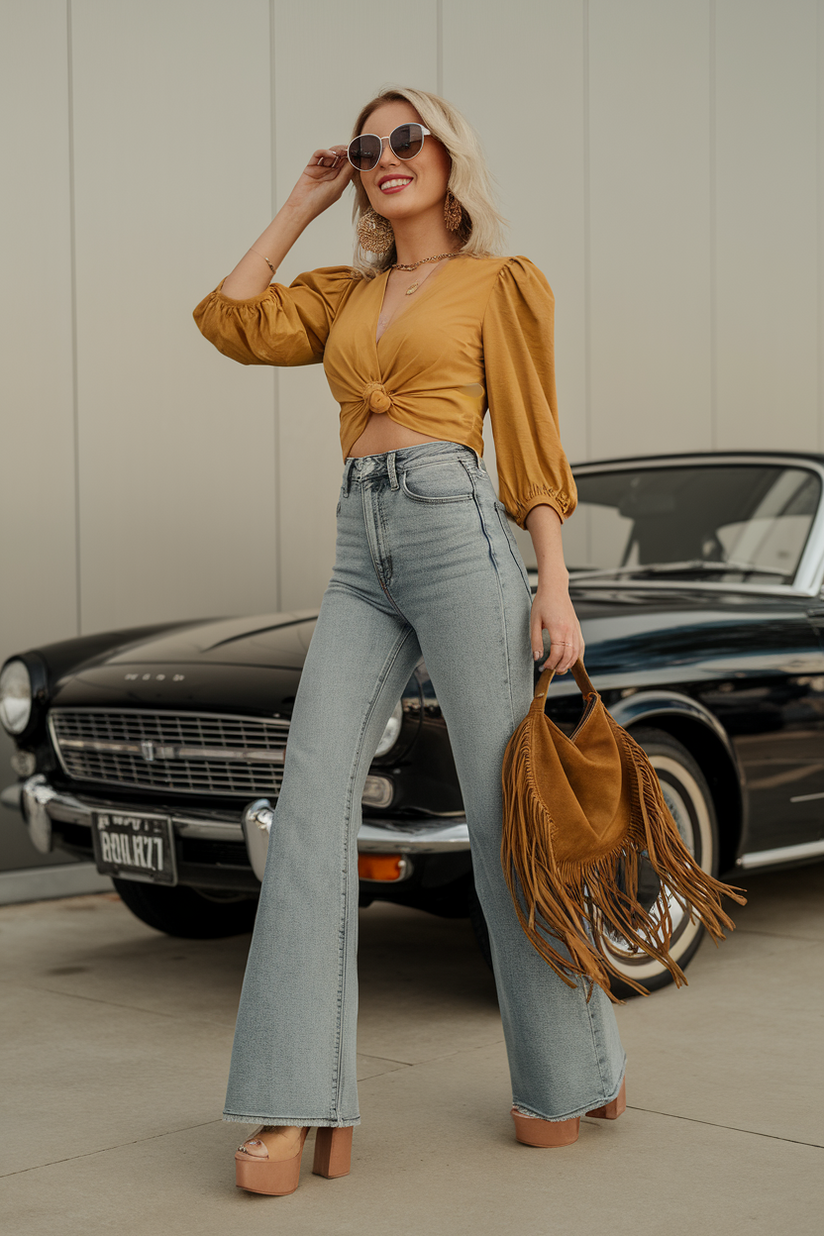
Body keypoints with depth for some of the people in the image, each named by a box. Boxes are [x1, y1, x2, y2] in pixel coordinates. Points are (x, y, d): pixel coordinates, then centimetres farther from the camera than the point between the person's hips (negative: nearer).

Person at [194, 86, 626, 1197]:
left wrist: (554, 587, -8)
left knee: (506, 813, -2)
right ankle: (306, 1109, -12)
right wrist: (304, 204, 18)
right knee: (311, 806, -10)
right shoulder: (348, 294, 23)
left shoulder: (502, 283, 8)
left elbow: (532, 443, 2)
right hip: (362, 561, 5)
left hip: (459, 534, -5)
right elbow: (232, 322, 10)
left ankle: (577, 1071, 16)